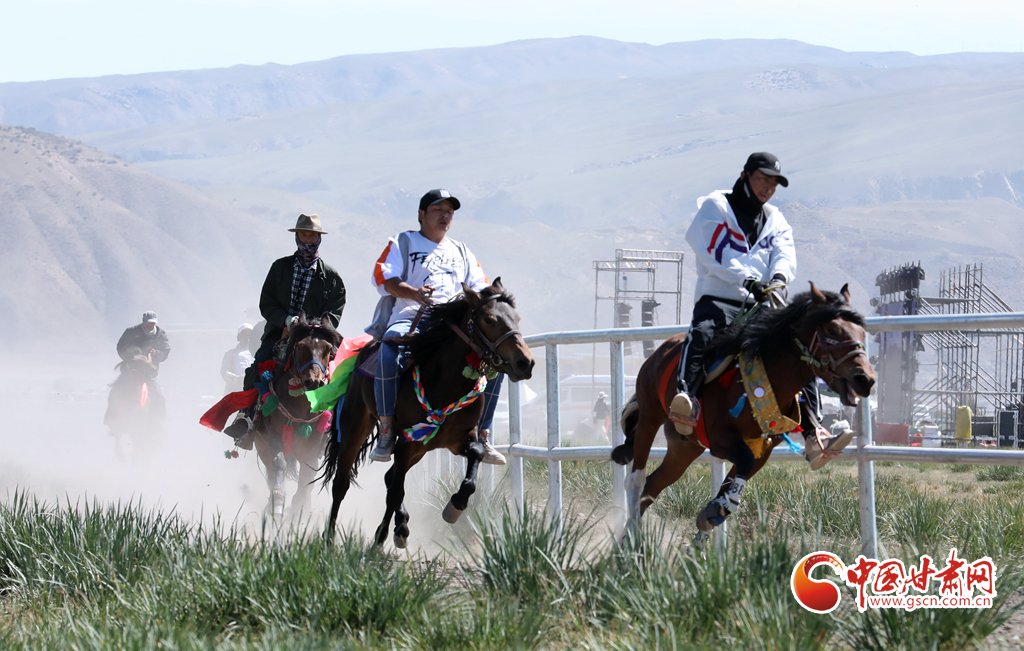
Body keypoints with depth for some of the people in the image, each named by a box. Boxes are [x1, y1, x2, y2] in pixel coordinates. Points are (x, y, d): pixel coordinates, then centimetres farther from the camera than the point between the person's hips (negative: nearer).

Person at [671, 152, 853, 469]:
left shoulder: (776, 221, 23)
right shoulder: (716, 207, 9)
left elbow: (785, 255, 3)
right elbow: (712, 252, -8)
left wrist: (778, 279, -22)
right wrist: (747, 280, -21)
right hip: (717, 300, -5)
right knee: (701, 334, -37)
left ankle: (814, 435, -21)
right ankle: (685, 398, -58)